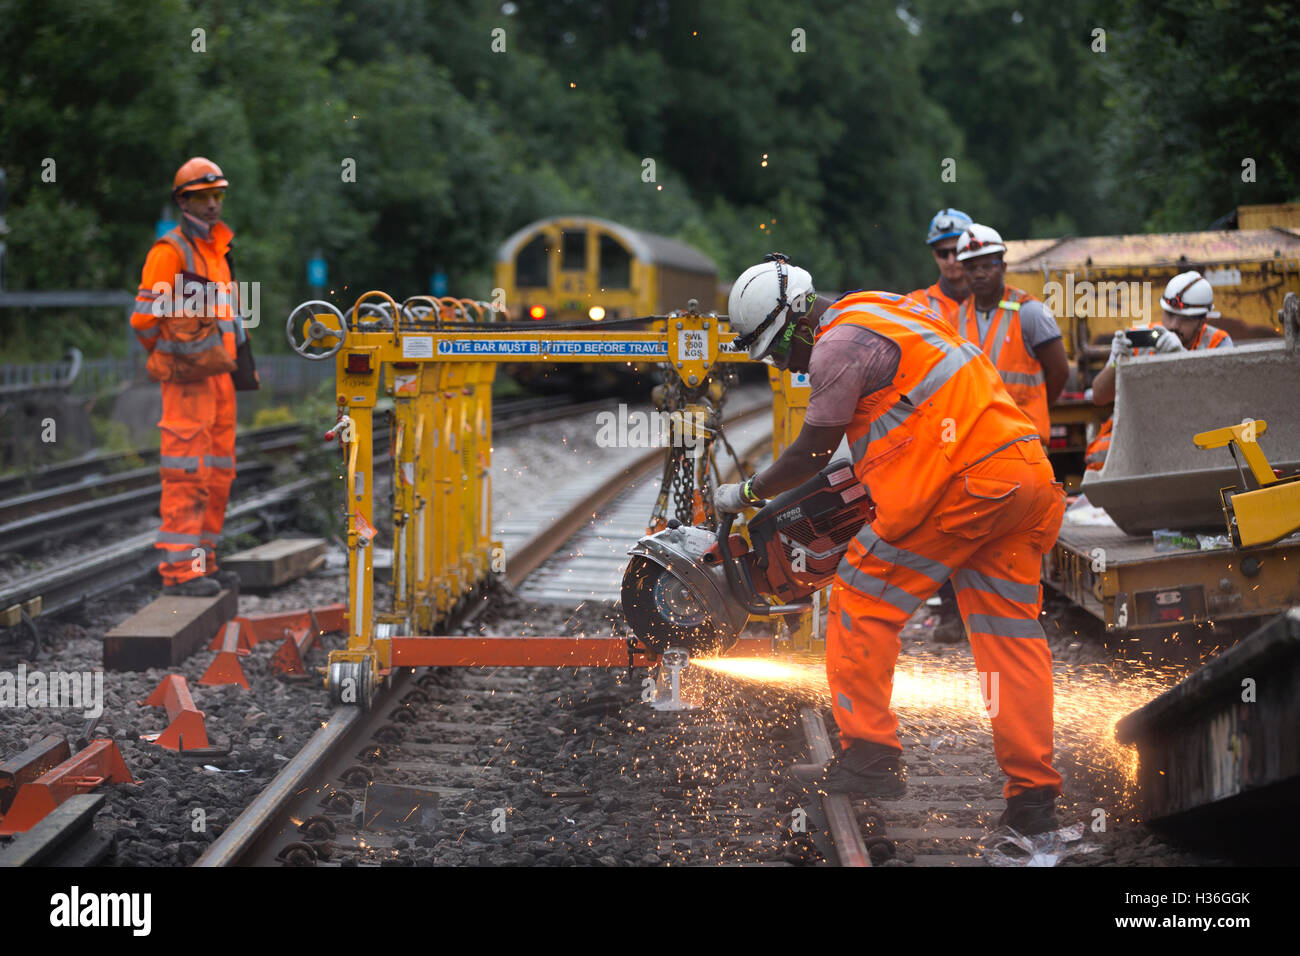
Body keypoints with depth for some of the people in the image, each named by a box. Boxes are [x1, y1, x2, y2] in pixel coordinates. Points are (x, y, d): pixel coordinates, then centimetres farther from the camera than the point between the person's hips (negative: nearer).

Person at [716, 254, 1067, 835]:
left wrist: (747, 494, 14)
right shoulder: (879, 313, 24)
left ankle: (868, 753, 4)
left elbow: (812, 453, 0)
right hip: (1028, 477, 9)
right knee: (1011, 634, 8)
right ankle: (1032, 795, 6)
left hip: (960, 488, -9)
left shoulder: (838, 344, -6)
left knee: (863, 602, 4)